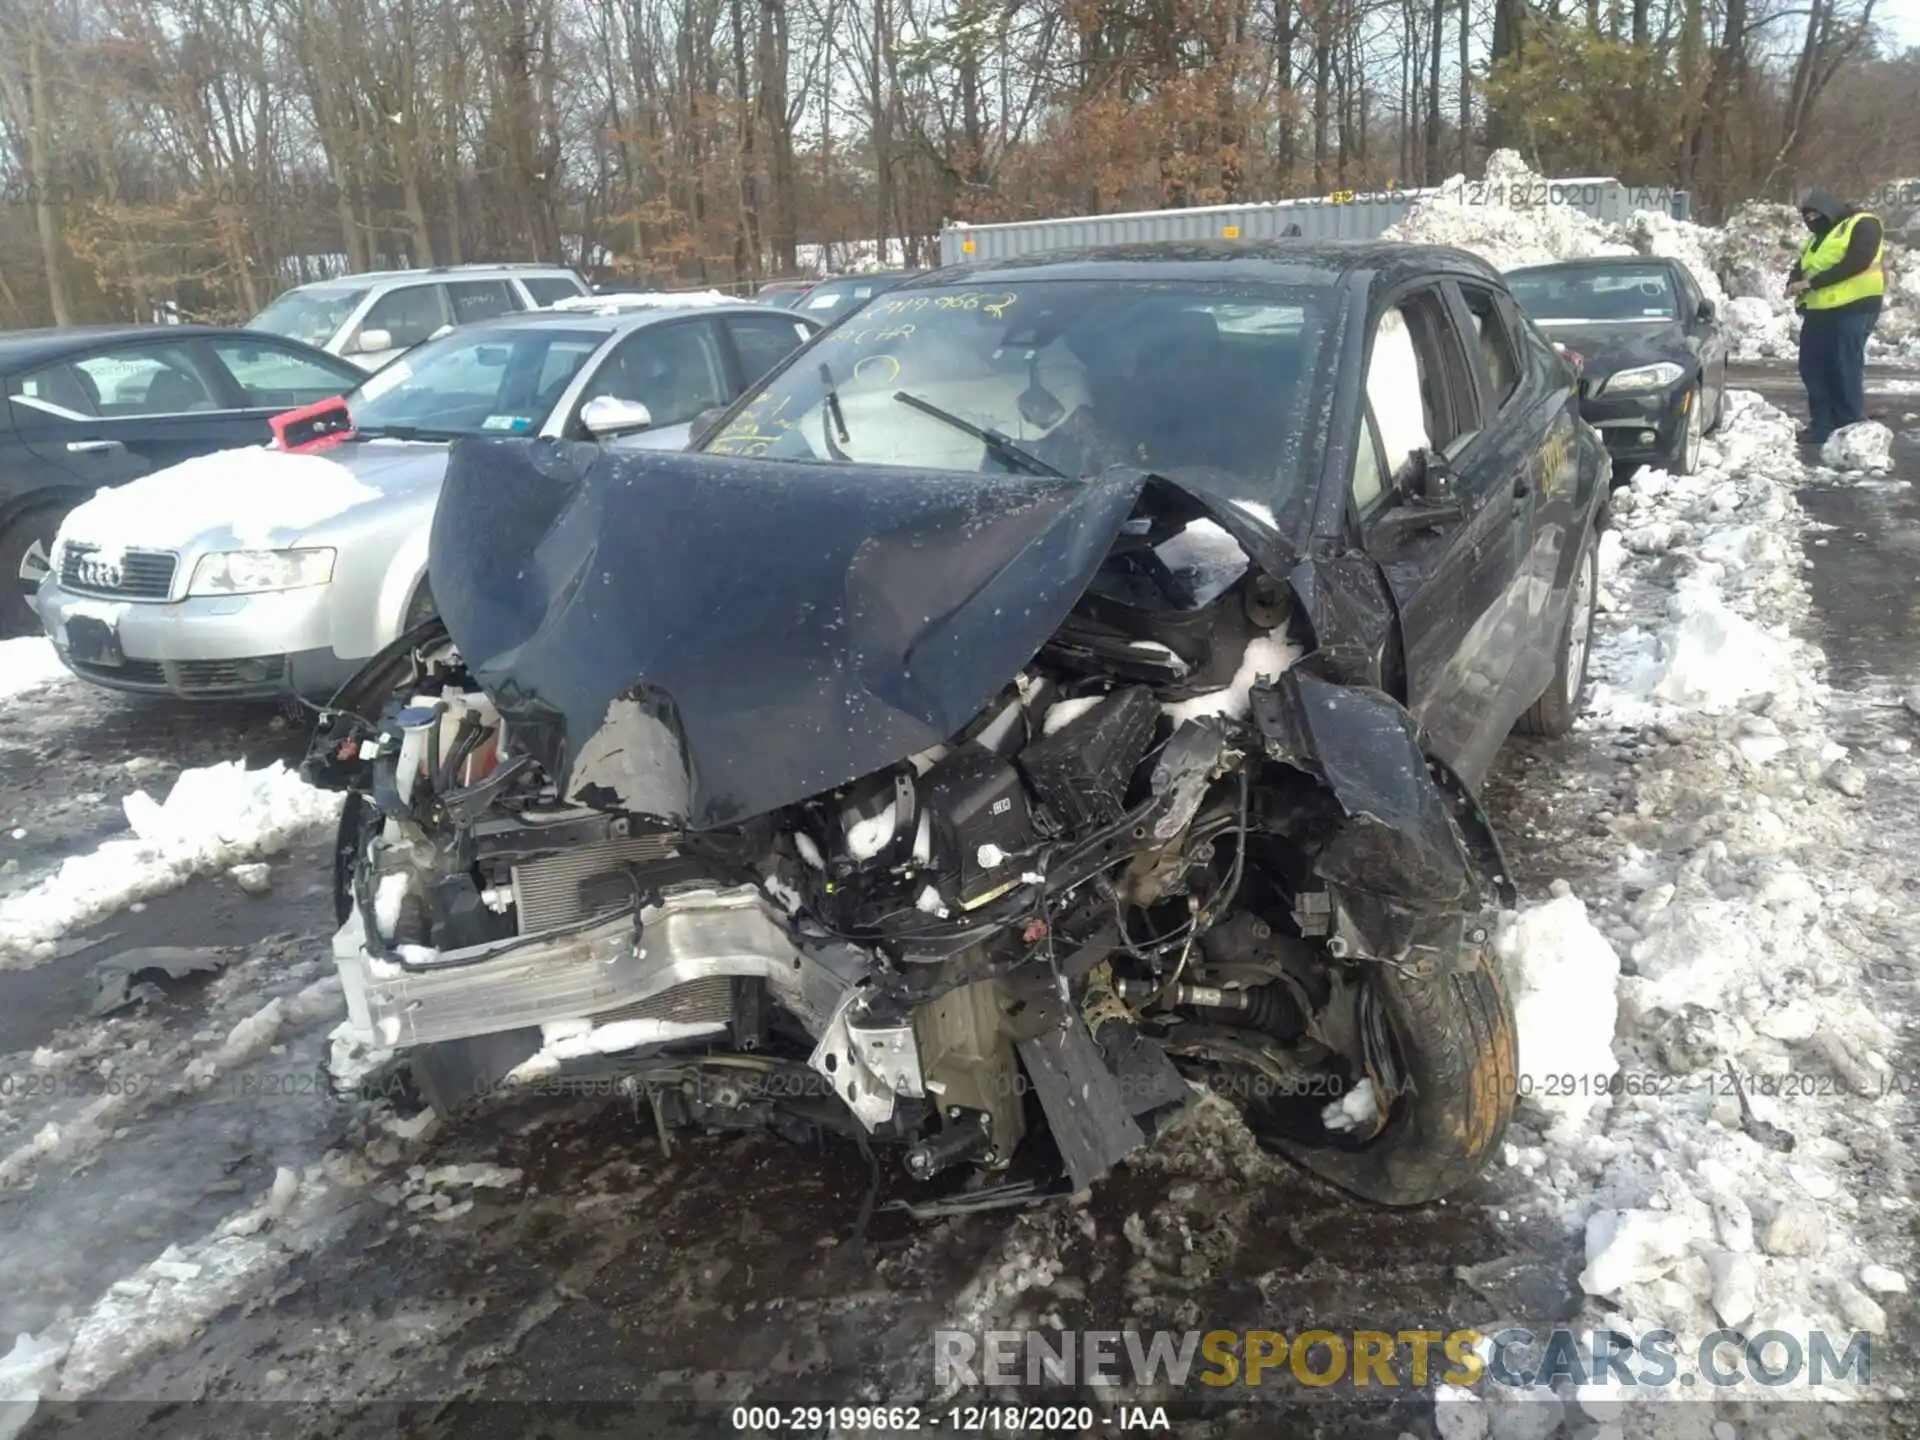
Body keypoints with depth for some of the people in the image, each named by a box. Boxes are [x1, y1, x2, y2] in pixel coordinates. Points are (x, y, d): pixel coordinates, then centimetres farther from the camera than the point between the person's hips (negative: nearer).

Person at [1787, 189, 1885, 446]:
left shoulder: (1862, 225, -1)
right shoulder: (1816, 238, 24)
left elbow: (1857, 262, -15)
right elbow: (1800, 267, 16)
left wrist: (1813, 282, -18)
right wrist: (1794, 283, -8)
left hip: (1852, 310, -8)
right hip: (1818, 312, 8)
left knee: (1846, 370, -8)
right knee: (1812, 368, 6)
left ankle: (1851, 430, -3)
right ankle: (1823, 426, 13)